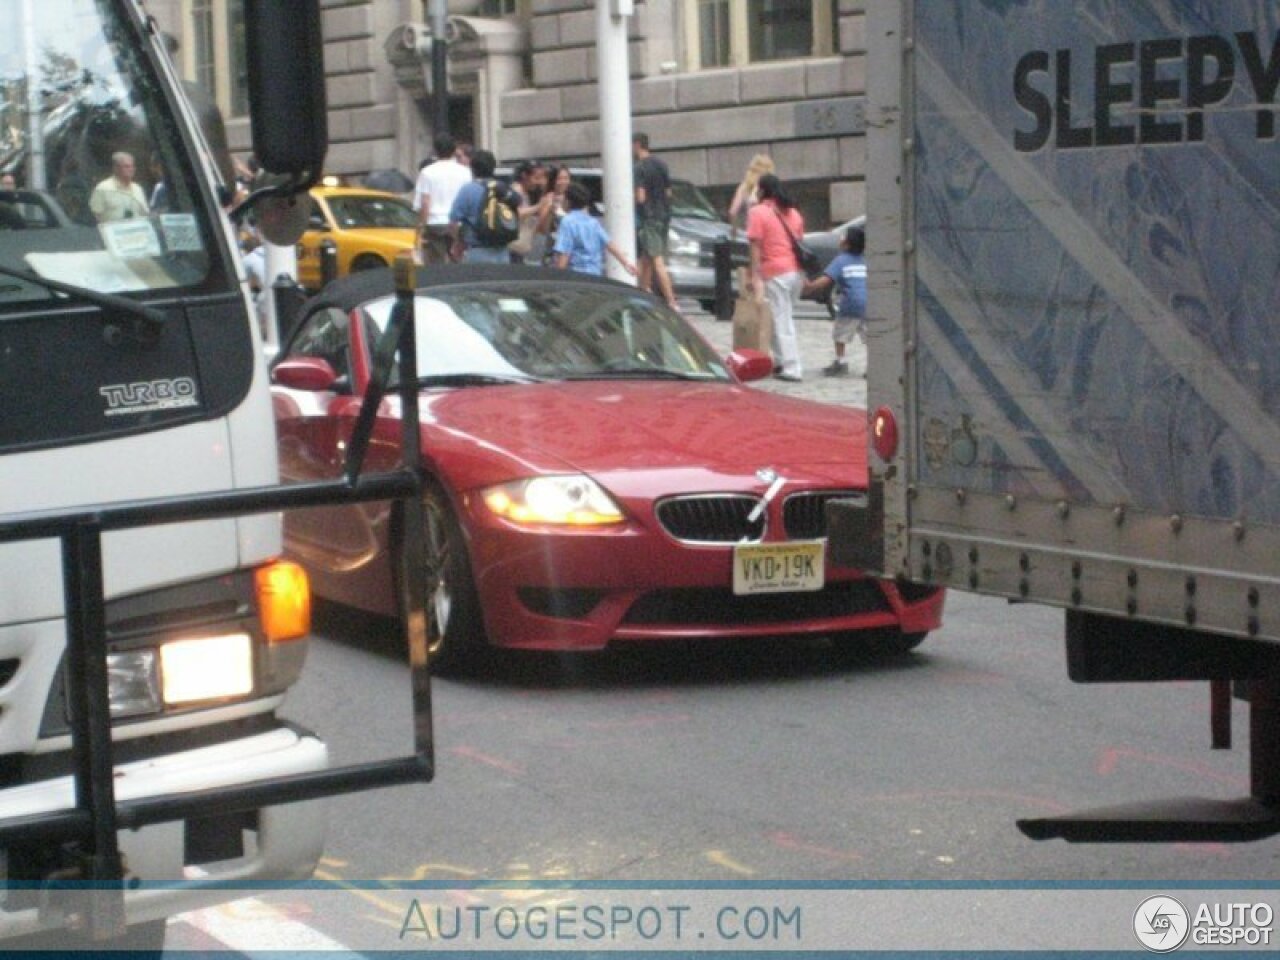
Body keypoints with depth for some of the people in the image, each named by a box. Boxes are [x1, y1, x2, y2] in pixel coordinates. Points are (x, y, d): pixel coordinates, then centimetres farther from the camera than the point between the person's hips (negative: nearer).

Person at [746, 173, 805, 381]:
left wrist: (756, 276, -10)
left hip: (776, 272, -7)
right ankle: (781, 362, 21)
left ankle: (792, 369, -7)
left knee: (781, 321, -4)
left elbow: (756, 247, -10)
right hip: (797, 270, 7)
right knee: (786, 318, 18)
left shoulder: (758, 212, -4)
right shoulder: (792, 212, 17)